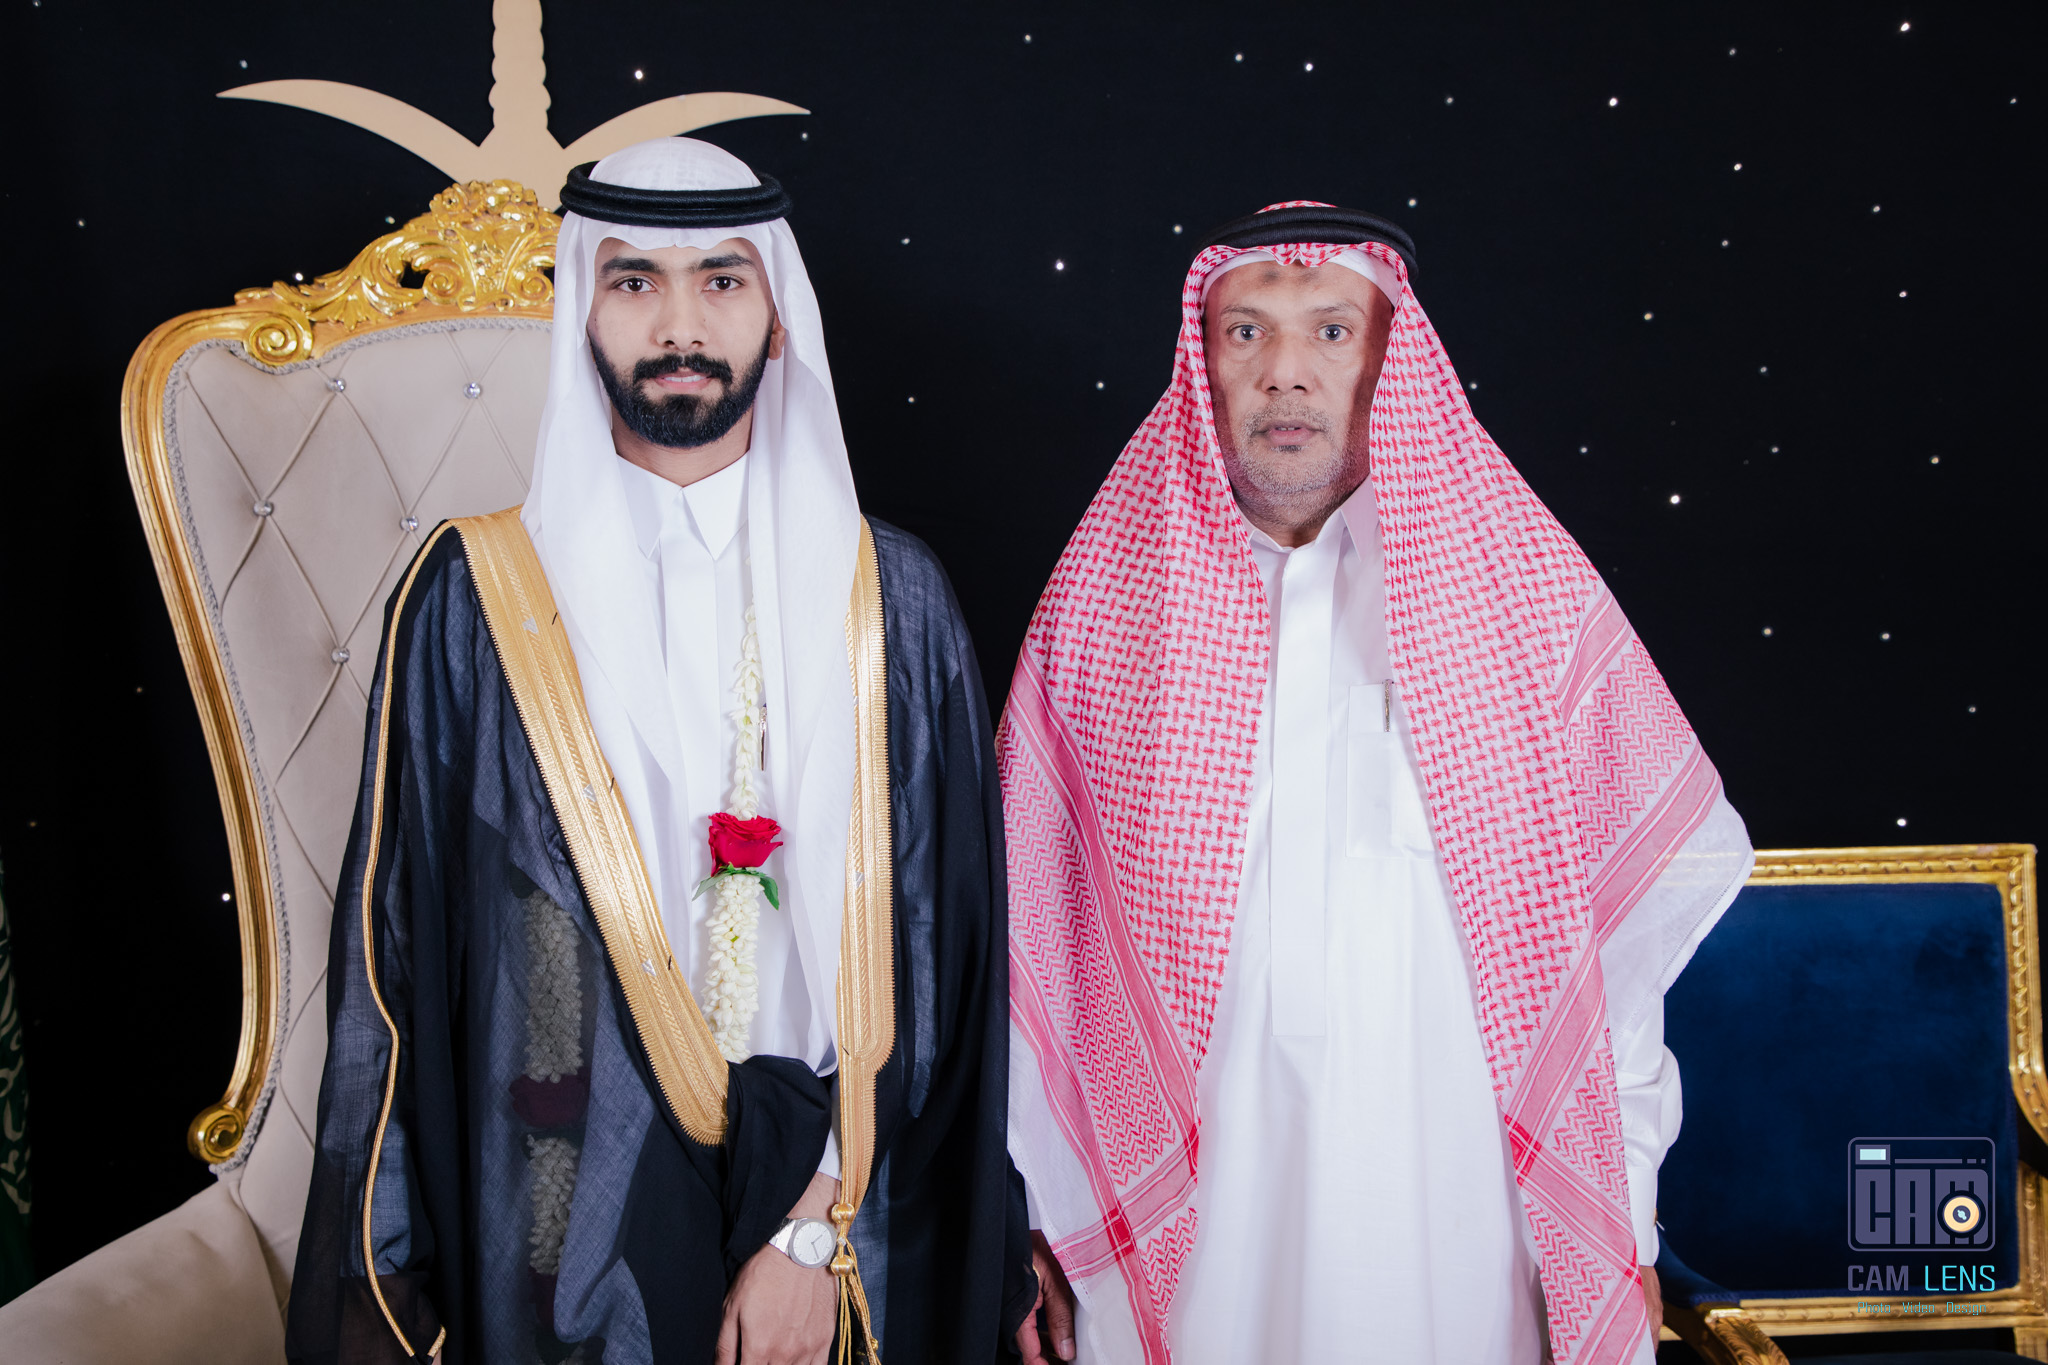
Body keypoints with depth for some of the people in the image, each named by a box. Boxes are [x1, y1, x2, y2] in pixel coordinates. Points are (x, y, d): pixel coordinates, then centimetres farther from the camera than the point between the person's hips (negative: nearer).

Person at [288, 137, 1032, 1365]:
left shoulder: (890, 598, -2)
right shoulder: (479, 597, -4)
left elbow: (930, 935, -4)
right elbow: (399, 939, -1)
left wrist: (818, 1221, -12)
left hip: (834, 1199, 1)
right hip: (567, 1211, -1)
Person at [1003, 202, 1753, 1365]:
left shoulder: (1524, 590, -1)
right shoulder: (1105, 608, 0)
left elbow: (1682, 864, 5)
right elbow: (1032, 920, 2)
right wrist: (1040, 1224, 2)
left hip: (1455, 1221, 0)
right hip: (1181, 1244, 0)